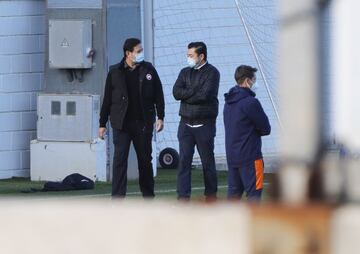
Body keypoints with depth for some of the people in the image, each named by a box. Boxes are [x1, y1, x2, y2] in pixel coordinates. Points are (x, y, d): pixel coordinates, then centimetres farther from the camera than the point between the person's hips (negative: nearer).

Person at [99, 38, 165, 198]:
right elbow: (107, 99, 4)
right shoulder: (115, 72, 1)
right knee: (120, 159, -9)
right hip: (122, 124, -2)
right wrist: (102, 124, 3)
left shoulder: (148, 70, 5)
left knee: (145, 160, 10)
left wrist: (160, 117, 1)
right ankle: (117, 198, -11)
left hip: (143, 123, 2)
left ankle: (148, 195, 23)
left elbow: (158, 94, 8)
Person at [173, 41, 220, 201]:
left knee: (207, 161, 5)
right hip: (186, 123, 4)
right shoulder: (185, 72, 13)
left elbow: (205, 95, -17)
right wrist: (196, 92, -11)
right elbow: (176, 92, -1)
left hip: (204, 124, -4)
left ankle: (211, 195, 16)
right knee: (184, 160, -5)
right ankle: (183, 197, -7)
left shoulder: (212, 73, -4)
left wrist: (186, 95, -6)